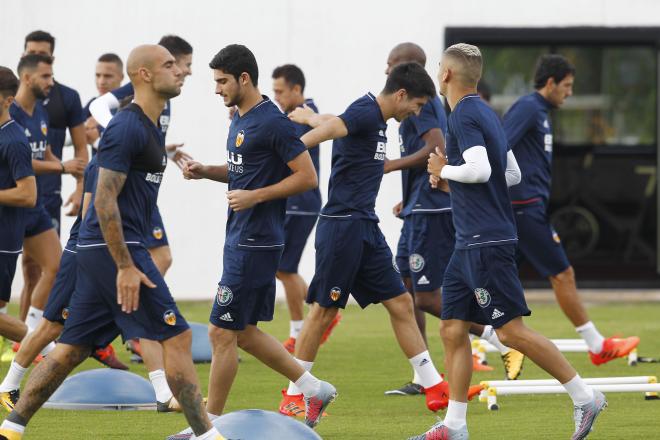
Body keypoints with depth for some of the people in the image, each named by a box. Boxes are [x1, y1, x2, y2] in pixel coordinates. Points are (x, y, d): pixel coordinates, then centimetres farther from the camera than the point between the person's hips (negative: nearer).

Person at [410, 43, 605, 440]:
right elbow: (513, 174, 22)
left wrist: (443, 171, -8)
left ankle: (585, 396, -5)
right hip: (471, 243, 10)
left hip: (487, 243, -10)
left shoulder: (464, 116, -13)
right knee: (453, 329, 8)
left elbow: (479, 169, -26)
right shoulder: (487, 114, 16)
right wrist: (452, 178, 19)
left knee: (511, 330, -9)